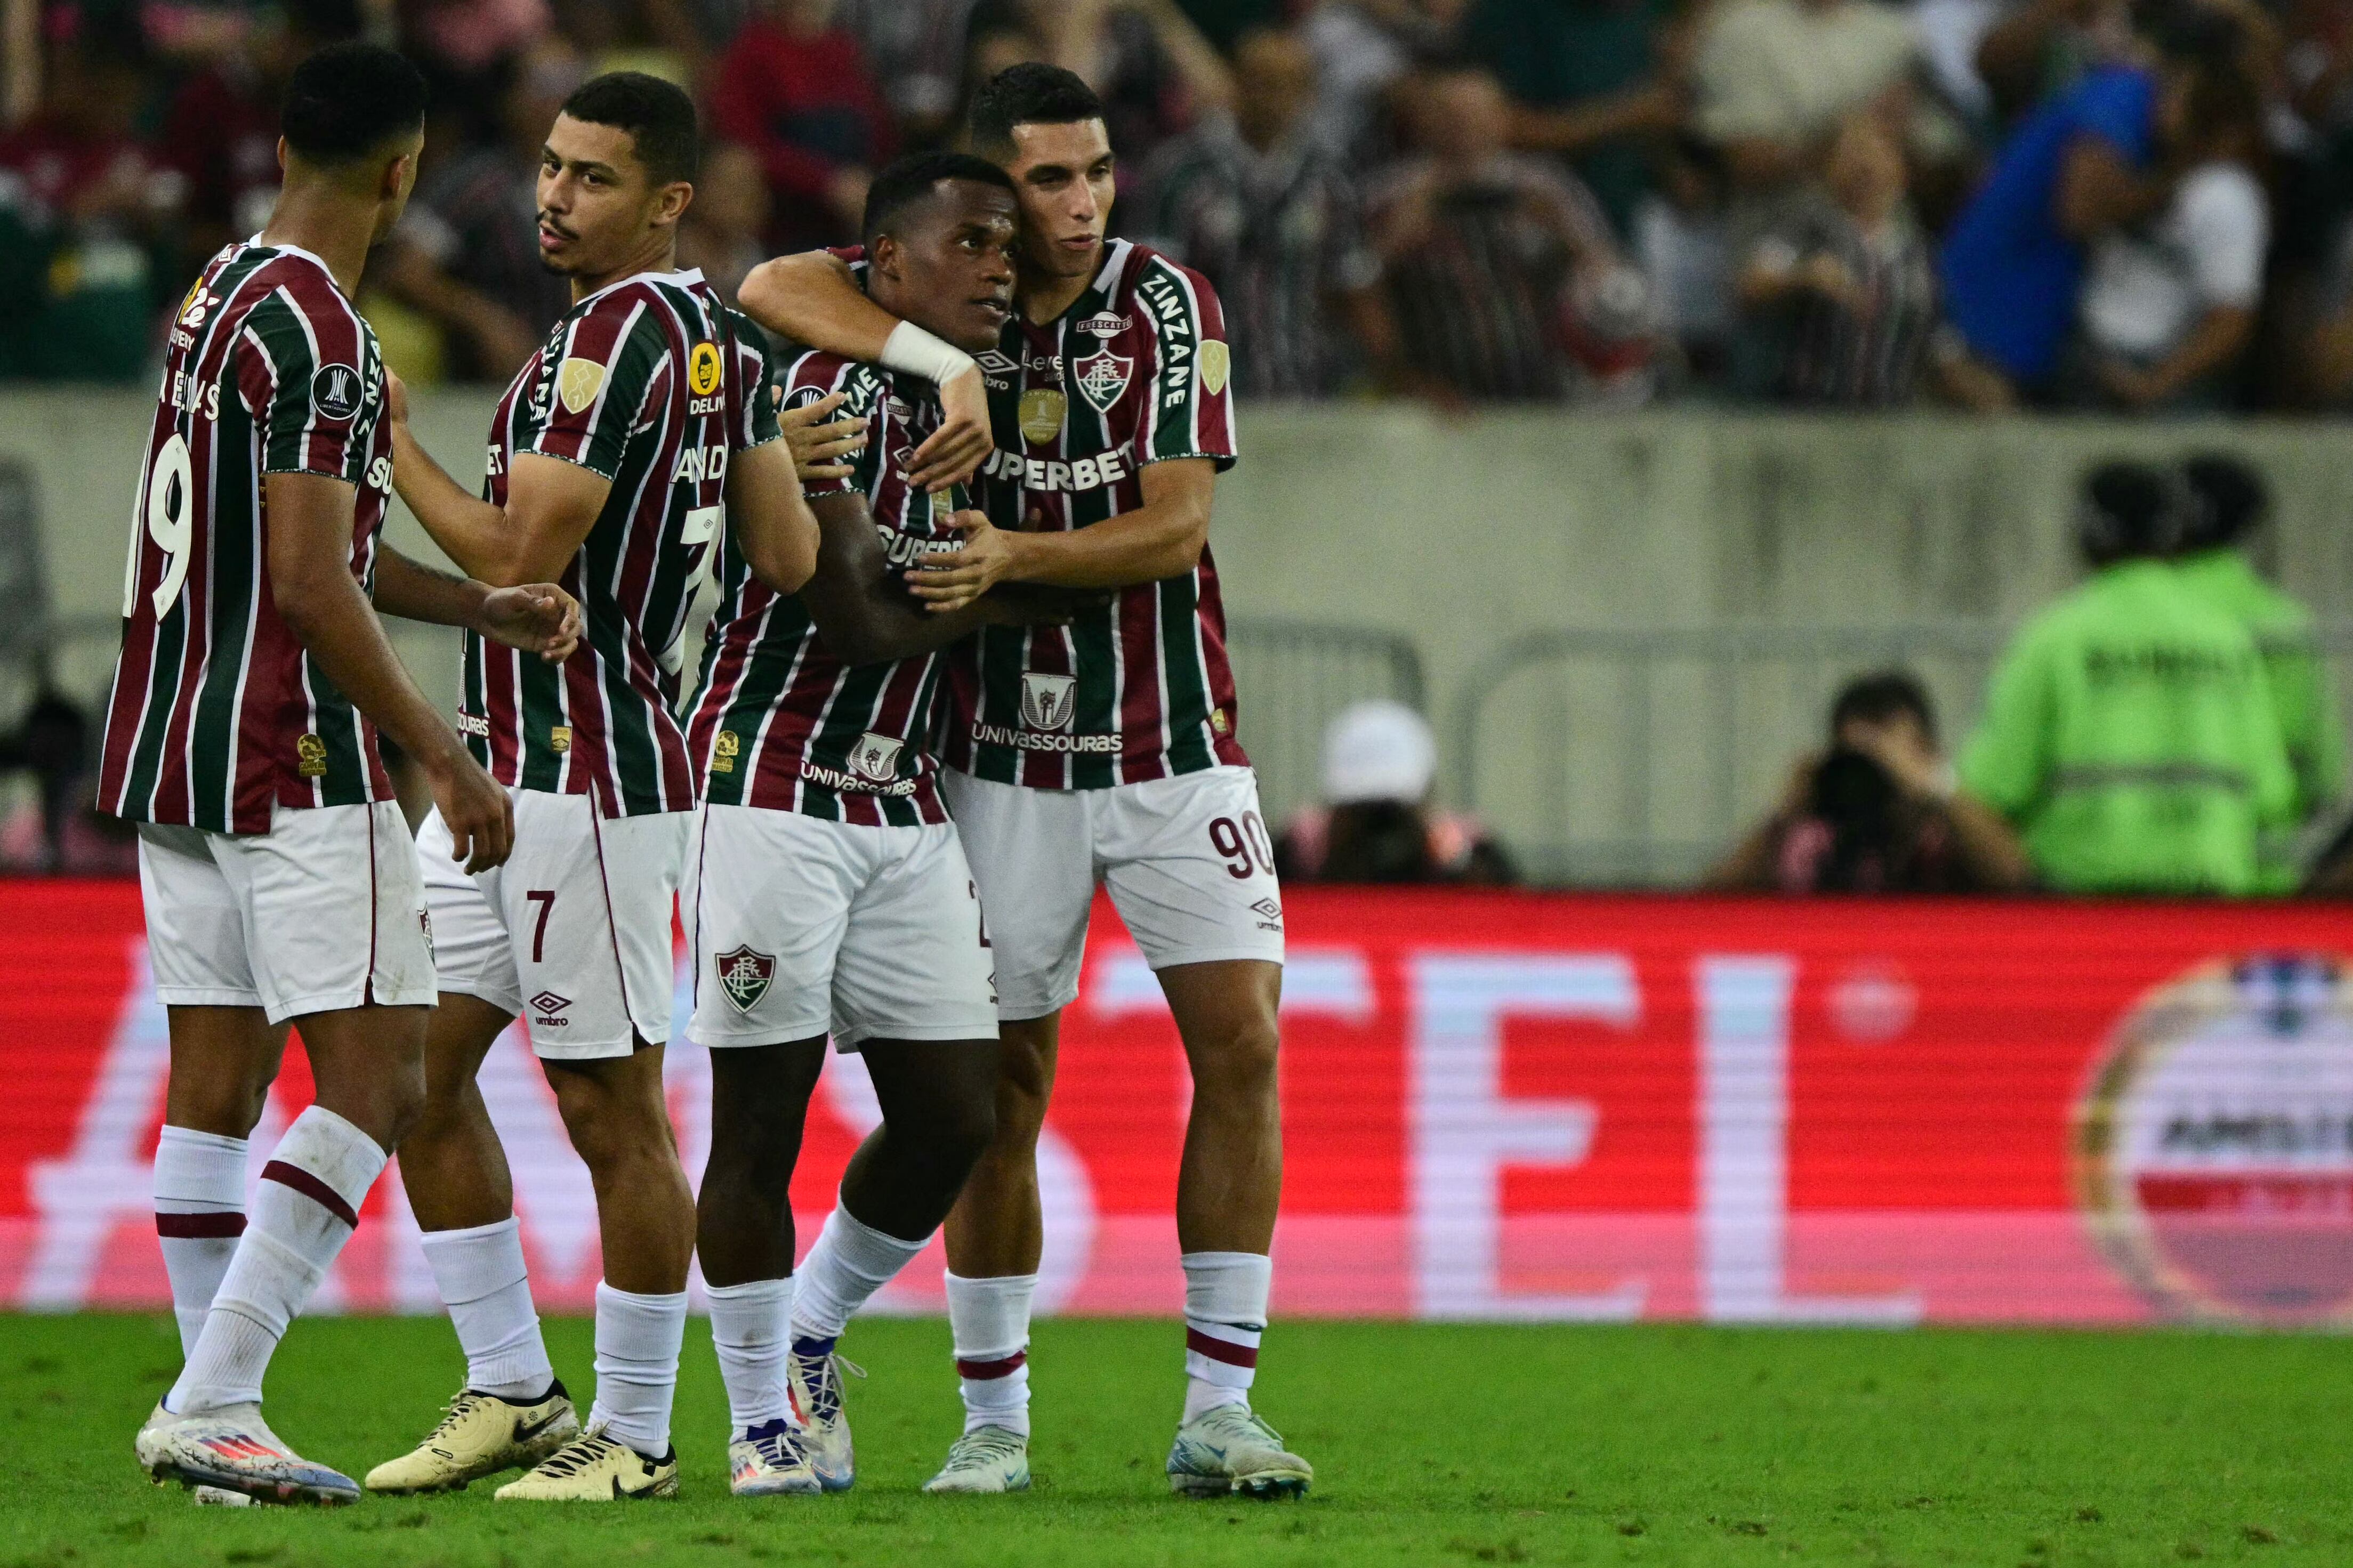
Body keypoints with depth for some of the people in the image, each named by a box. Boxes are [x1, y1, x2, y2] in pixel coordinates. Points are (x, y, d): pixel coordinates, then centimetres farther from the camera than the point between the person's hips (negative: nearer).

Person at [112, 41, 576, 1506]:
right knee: (379, 1076, -7)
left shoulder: (218, 296, 14)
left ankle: (219, 1414, 7)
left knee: (215, 1080, 8)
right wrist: (445, 758, -13)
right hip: (293, 761, -9)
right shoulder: (313, 335, -15)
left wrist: (489, 605, 15)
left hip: (171, 750, 9)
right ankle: (209, 1401, -15)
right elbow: (311, 587, -18)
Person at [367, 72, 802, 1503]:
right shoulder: (720, 334, 11)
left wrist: (389, 436, -9)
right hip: (504, 767, 10)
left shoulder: (620, 330, -17)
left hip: (583, 778, -10)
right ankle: (511, 1390, 18)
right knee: (422, 1064, 12)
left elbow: (518, 557, -18)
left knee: (614, 1110, -2)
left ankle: (635, 1435, 6)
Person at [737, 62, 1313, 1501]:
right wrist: (947, 366, -32)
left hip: (1176, 746, 0)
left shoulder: (1164, 304, -4)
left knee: (1242, 1046, -7)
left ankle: (1218, 1411, -2)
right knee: (1002, 1084, 0)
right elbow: (777, 288, -20)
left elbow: (1176, 530, -11)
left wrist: (1014, 554, -24)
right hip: (1007, 754, 0)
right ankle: (994, 1421, 10)